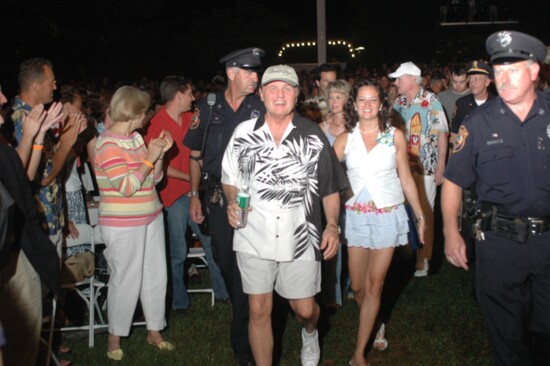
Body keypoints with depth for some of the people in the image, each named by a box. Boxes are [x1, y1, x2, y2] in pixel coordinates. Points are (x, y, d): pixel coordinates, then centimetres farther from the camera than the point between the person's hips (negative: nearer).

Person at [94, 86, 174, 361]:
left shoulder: (135, 137, 9)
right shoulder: (108, 144, -14)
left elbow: (154, 178, 12)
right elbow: (127, 187, -21)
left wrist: (161, 153, -1)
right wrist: (149, 158, -17)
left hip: (150, 217, 8)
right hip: (123, 224, -7)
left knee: (156, 275, 12)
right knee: (126, 280, 3)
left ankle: (154, 332, 27)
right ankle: (114, 338, 23)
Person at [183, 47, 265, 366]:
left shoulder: (261, 108, -2)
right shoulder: (208, 108, 2)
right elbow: (196, 156, 9)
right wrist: (194, 195, 2)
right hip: (218, 199, 2)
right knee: (226, 264, 15)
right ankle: (243, 314, 41)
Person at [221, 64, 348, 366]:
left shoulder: (313, 136, -1)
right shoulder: (243, 133, 0)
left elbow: (330, 186, 4)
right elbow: (229, 178, 11)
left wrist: (332, 225, -7)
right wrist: (232, 202, -8)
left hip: (301, 238, 0)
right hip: (254, 238, 1)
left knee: (305, 309, 12)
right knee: (259, 311, 8)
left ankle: (309, 333, 49)